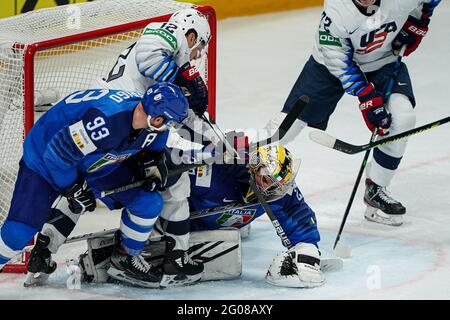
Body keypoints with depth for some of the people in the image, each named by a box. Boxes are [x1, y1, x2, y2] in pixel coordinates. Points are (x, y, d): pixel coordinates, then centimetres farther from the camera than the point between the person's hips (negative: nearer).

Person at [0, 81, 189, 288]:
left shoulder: (149, 118, -16)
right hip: (44, 161, -7)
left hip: (95, 166, 7)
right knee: (19, 232, -20)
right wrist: (74, 190, -19)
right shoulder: (106, 121, -42)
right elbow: (58, 153, -32)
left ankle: (127, 256, 19)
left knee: (149, 202, -3)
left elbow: (153, 149, 11)